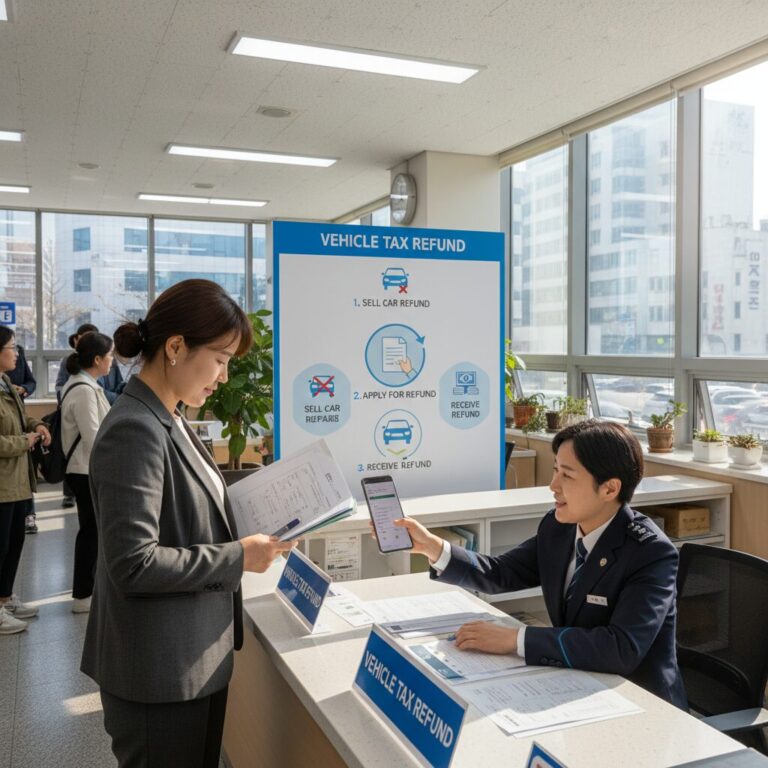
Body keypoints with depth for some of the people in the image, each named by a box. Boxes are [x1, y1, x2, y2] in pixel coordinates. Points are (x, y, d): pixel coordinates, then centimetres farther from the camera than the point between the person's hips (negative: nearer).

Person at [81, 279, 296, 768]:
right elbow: (134, 564, -25)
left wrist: (246, 533, 2)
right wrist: (238, 558, -19)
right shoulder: (135, 430, -22)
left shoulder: (168, 421, 8)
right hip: (161, 671, -9)